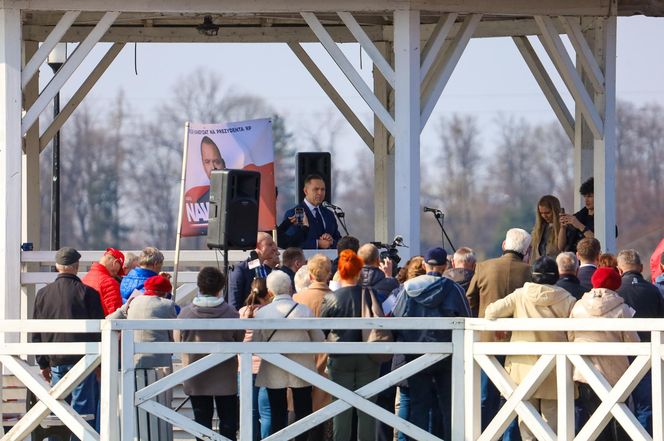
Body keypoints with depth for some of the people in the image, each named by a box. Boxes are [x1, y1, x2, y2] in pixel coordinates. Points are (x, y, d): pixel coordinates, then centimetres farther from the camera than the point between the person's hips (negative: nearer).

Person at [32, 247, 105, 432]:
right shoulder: (86, 292, -5)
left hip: (55, 360, 4)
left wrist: (43, 363, 17)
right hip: (82, 358, -4)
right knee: (82, 409, -3)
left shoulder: (43, 294, 7)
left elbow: (36, 333, 12)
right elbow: (98, 328, -5)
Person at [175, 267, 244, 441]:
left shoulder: (186, 313, -12)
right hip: (225, 378, -1)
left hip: (196, 379, 1)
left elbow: (178, 339, 1)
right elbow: (240, 339, -1)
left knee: (202, 419, 8)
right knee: (228, 420, 9)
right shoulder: (230, 313, -13)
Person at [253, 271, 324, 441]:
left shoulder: (262, 313, -8)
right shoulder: (305, 311, -10)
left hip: (273, 373, 1)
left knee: (277, 418, 6)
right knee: (303, 414, 8)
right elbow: (319, 340, -3)